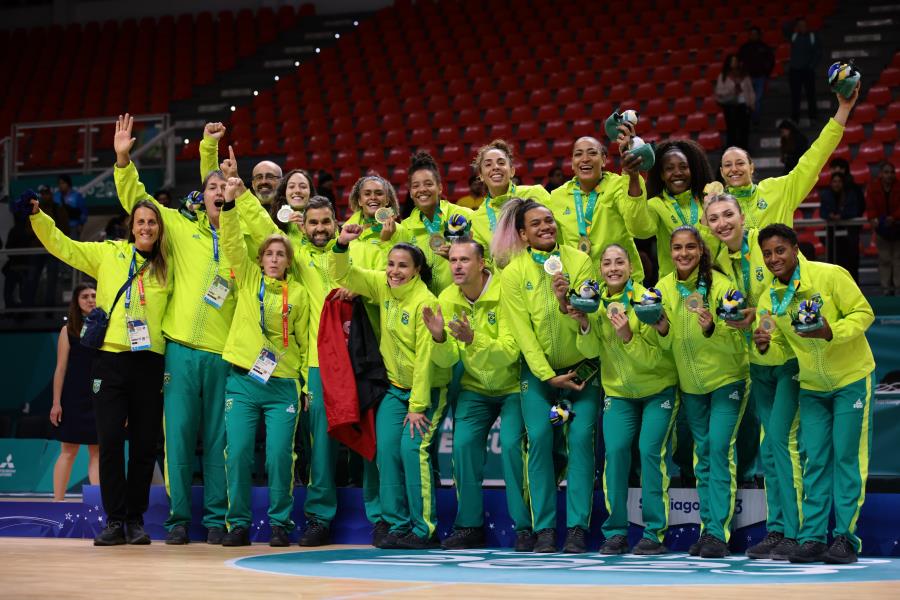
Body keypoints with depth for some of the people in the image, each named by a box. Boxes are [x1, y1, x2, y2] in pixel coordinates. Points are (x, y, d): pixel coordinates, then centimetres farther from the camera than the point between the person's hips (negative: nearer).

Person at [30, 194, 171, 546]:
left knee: (144, 444, 3)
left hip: (150, 362, 1)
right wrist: (36, 216, -1)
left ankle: (135, 520, 12)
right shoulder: (109, 254, 9)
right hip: (110, 359, -1)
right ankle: (114, 520, 1)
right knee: (110, 441, -5)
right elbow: (62, 246, 10)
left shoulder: (168, 267, 9)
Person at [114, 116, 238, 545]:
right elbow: (136, 200, 10)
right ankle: (178, 518, 7)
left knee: (218, 439, 3)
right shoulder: (181, 228, 9)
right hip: (181, 349, 0)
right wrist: (123, 161, -1)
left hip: (223, 354, 0)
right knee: (178, 434, -1)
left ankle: (217, 518, 10)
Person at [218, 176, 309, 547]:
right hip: (242, 381, 0)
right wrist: (229, 203, -17)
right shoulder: (248, 279, 8)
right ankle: (239, 523, 5)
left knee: (279, 455, -7)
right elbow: (232, 242, -5)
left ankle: (280, 523, 7)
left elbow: (304, 340, 10)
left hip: (282, 385, 0)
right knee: (238, 453, -6)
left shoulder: (298, 293, 7)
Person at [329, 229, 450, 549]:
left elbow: (425, 357, -20)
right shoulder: (382, 285, 0)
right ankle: (397, 526, 2)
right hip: (396, 387, 6)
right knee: (386, 448, -5)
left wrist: (418, 406, -19)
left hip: (428, 390, -6)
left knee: (412, 447, -19)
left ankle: (425, 530, -12)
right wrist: (342, 245, -14)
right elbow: (342, 274, 6)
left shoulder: (425, 302, -20)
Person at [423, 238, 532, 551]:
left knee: (511, 445, -19)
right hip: (474, 388, 4)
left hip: (512, 387, -4)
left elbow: (509, 352, -29)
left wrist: (472, 340, -44)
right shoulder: (447, 300, -5)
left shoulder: (504, 294, -21)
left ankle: (525, 526, -7)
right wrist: (439, 338, -28)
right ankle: (470, 526, 3)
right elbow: (446, 361, -7)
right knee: (463, 445, -10)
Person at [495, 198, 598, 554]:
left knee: (581, 437, -12)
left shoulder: (579, 261, -5)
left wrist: (566, 302, -32)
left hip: (580, 366, 0)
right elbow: (522, 332, -8)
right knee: (539, 438, -13)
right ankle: (544, 528, -6)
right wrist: (549, 377, -12)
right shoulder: (514, 273, -6)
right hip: (538, 370, 0)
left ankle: (577, 527, -8)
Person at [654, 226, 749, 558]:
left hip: (726, 378, -5)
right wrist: (662, 329, -20)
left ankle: (718, 533, -12)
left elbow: (735, 341, -20)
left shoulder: (720, 285, -17)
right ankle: (708, 528, 17)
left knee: (720, 449, -13)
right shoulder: (664, 287, -3)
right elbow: (664, 345, 1)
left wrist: (712, 328, -39)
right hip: (690, 383, 5)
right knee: (702, 452, 10)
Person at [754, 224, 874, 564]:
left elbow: (863, 313, -15)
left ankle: (845, 538, -1)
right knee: (815, 461, 4)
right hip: (811, 387, 5)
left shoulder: (830, 276, -17)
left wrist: (832, 331, -30)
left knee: (846, 457, -5)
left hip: (851, 379, -5)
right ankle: (813, 538, 8)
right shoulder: (769, 298, -1)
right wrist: (763, 346, -19)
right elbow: (778, 346, 4)